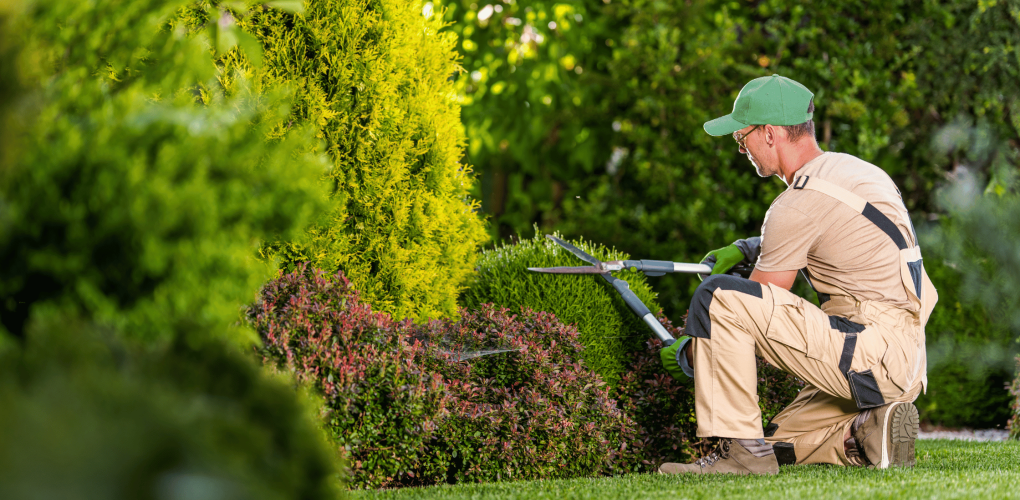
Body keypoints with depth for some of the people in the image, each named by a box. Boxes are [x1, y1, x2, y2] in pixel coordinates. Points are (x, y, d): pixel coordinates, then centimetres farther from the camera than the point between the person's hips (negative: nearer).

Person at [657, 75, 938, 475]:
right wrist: (747, 248, 23)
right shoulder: (852, 169, 14)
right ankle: (870, 432, 3)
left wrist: (688, 355, 8)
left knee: (716, 296, -16)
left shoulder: (800, 204, -14)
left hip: (871, 349, -10)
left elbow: (752, 306, -6)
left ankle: (740, 449, -15)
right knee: (780, 443, 24)